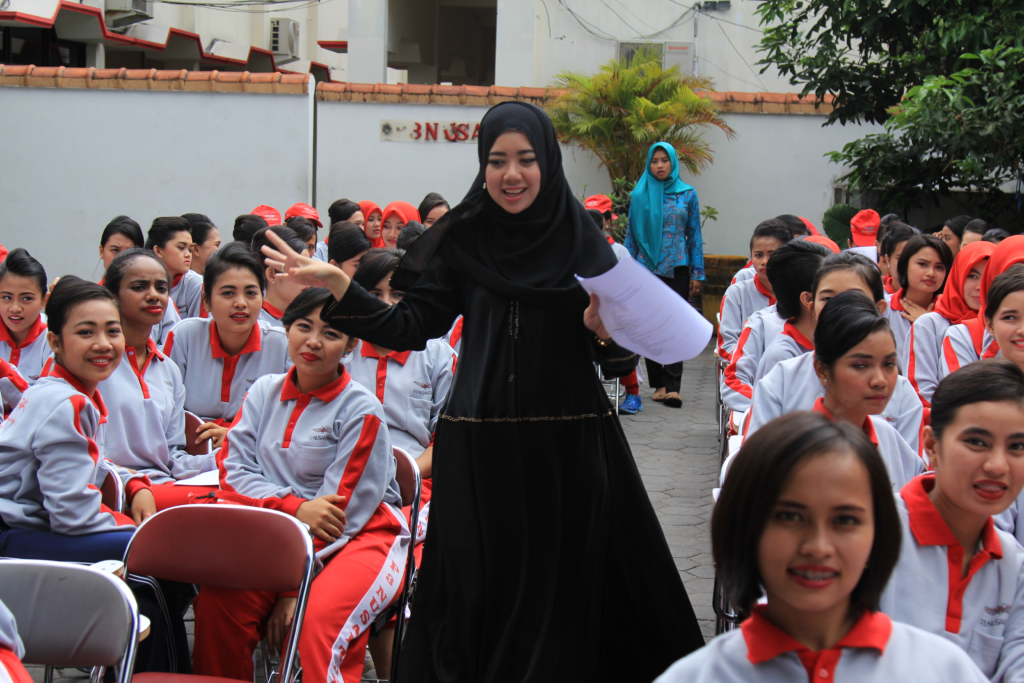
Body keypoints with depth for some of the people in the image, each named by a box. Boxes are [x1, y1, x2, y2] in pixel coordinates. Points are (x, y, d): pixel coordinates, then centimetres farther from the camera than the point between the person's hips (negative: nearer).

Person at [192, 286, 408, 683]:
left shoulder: (361, 411, -5)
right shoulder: (265, 391, 11)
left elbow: (343, 507, -8)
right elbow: (233, 469, 4)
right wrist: (297, 508, -15)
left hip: (362, 535, -4)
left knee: (318, 618, -35)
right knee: (218, 598, -25)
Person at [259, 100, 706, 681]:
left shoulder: (583, 244, 1)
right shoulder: (462, 242, 2)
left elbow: (617, 346, 3)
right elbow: (410, 329, -1)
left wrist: (600, 328, -19)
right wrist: (336, 283, -9)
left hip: (568, 443, 0)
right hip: (479, 447, 1)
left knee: (563, 584, 5)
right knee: (484, 585, 6)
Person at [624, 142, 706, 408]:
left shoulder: (687, 194, 4)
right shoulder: (639, 195, 5)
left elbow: (694, 235, 7)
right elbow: (631, 236, 9)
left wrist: (697, 274, 3)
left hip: (677, 268, -1)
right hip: (647, 268, 1)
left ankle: (672, 386, -9)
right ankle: (658, 384, 13)